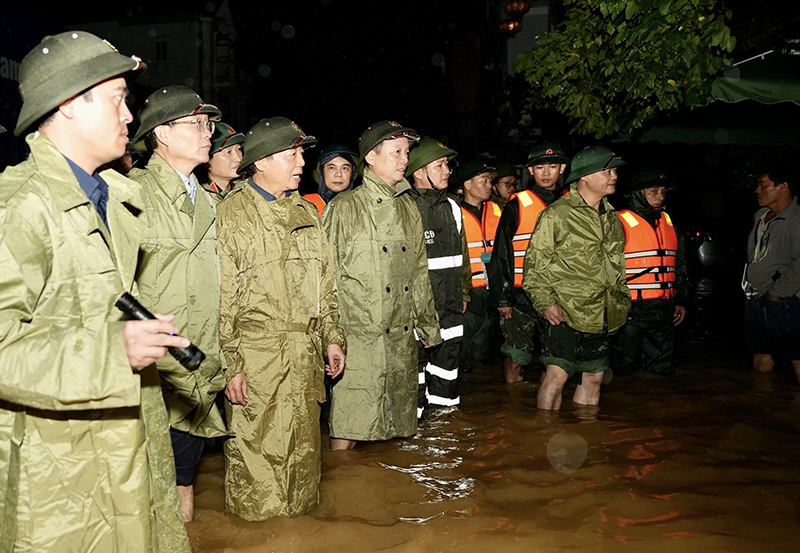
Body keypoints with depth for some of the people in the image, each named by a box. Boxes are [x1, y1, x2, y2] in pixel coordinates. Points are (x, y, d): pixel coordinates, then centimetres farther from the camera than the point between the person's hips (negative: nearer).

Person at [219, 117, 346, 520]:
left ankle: (299, 509, 33)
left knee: (303, 444, 15)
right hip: (255, 354, -6)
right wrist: (229, 362, -13)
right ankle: (253, 517, 23)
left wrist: (332, 337, 12)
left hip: (305, 354, 6)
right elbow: (220, 297, -9)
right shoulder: (230, 214, -5)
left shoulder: (306, 212, 15)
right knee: (254, 446, 3)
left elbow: (325, 283, 18)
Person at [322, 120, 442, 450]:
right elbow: (329, 275, -5)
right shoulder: (344, 208, -2)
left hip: (402, 336, 6)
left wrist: (427, 324, 20)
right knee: (348, 422, -4)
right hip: (358, 334, -5)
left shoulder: (409, 208, 15)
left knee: (395, 417, 11)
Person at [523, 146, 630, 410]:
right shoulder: (556, 215, -7)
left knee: (594, 378, 12)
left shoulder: (611, 217, 15)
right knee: (557, 376, -7)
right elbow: (535, 263, -8)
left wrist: (623, 298, 20)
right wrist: (545, 302, -15)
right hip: (565, 314, -7)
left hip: (602, 317, 7)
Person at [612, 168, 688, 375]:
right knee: (623, 367, -1)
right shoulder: (619, 224, -7)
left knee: (661, 370, 12)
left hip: (663, 311, 6)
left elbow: (679, 267, 22)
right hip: (630, 311, -6)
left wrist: (680, 301, 17)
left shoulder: (668, 224, 14)